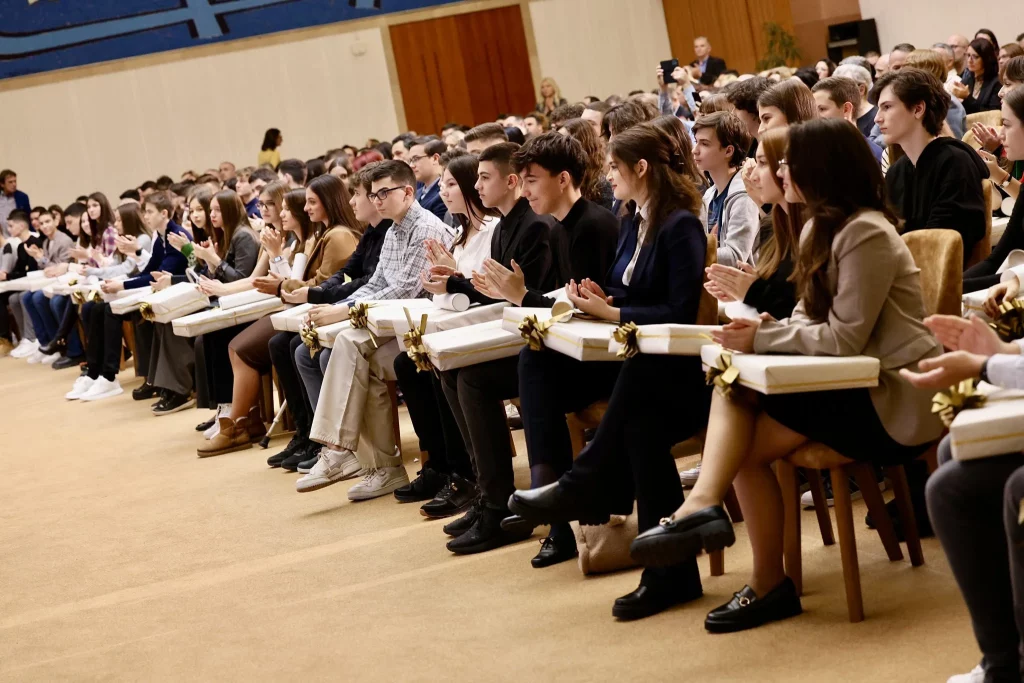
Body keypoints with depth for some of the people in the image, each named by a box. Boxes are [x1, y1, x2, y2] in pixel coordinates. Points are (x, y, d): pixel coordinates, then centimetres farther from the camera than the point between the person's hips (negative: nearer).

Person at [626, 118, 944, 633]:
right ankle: (704, 503, -24)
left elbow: (845, 338, -20)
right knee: (733, 384, -13)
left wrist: (762, 339, -14)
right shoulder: (828, 227, 15)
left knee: (747, 446, -18)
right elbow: (813, 322, 11)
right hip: (853, 385, 9)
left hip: (893, 400, -9)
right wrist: (758, 329, -8)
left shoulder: (866, 234, -15)